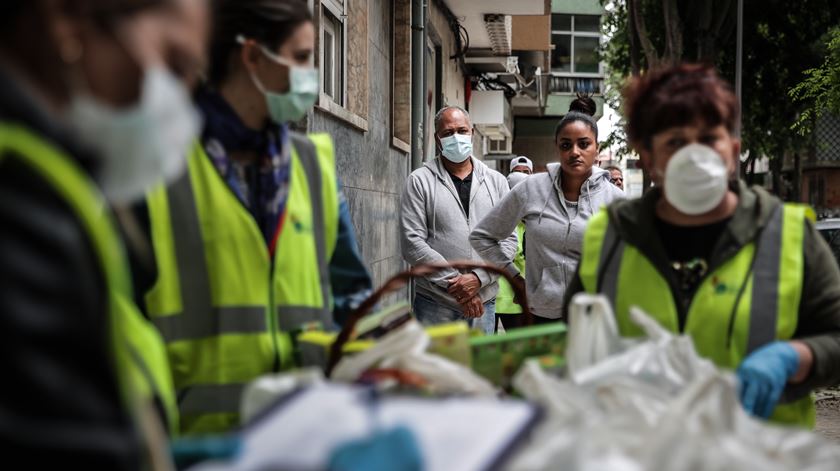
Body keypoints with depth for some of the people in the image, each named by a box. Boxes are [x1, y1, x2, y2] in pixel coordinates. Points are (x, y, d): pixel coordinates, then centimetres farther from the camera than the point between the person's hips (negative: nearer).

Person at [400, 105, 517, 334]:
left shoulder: (496, 181, 10)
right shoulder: (420, 181, 0)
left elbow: (509, 240, 5)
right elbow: (412, 244, -8)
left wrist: (478, 278, -11)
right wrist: (454, 283, -14)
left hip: (483, 302, 3)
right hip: (435, 304, -3)